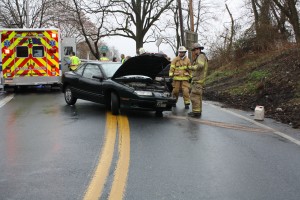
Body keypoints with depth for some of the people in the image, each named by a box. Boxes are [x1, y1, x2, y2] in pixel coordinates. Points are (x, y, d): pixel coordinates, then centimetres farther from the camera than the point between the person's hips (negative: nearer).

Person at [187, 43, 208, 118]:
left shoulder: (201, 56, -11)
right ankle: (198, 111, 19)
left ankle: (196, 112, -10)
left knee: (194, 96, -11)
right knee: (198, 96, 14)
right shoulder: (199, 57, 22)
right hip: (198, 80, 11)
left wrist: (191, 67, -21)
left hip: (198, 80, -11)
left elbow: (200, 65, -29)